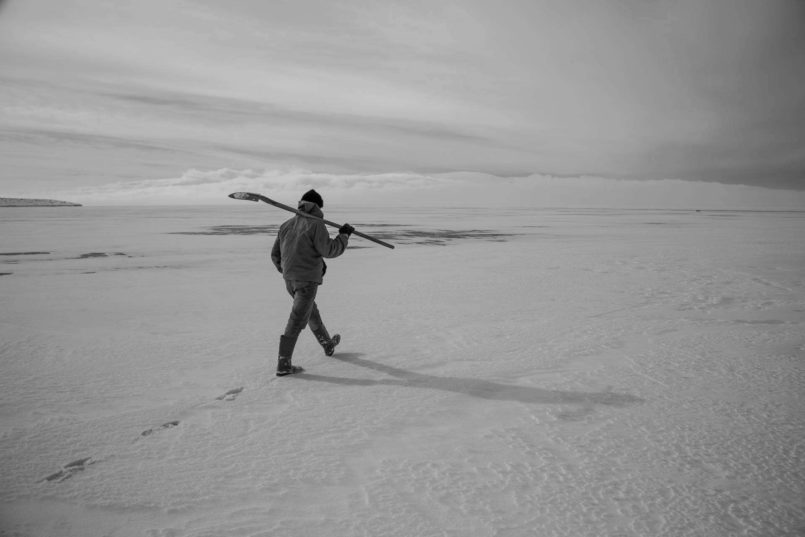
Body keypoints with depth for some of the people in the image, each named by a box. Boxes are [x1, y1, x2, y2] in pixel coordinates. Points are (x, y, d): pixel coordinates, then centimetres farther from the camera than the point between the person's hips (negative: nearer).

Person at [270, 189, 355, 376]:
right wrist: (344, 235, -1)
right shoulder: (315, 224, -12)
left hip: (289, 280, 8)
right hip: (308, 279, -8)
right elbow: (328, 250, -15)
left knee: (311, 311, 24)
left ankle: (328, 344, 43)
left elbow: (276, 255, 12)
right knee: (297, 321, -4)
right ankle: (283, 364, -3)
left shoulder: (286, 225, 9)